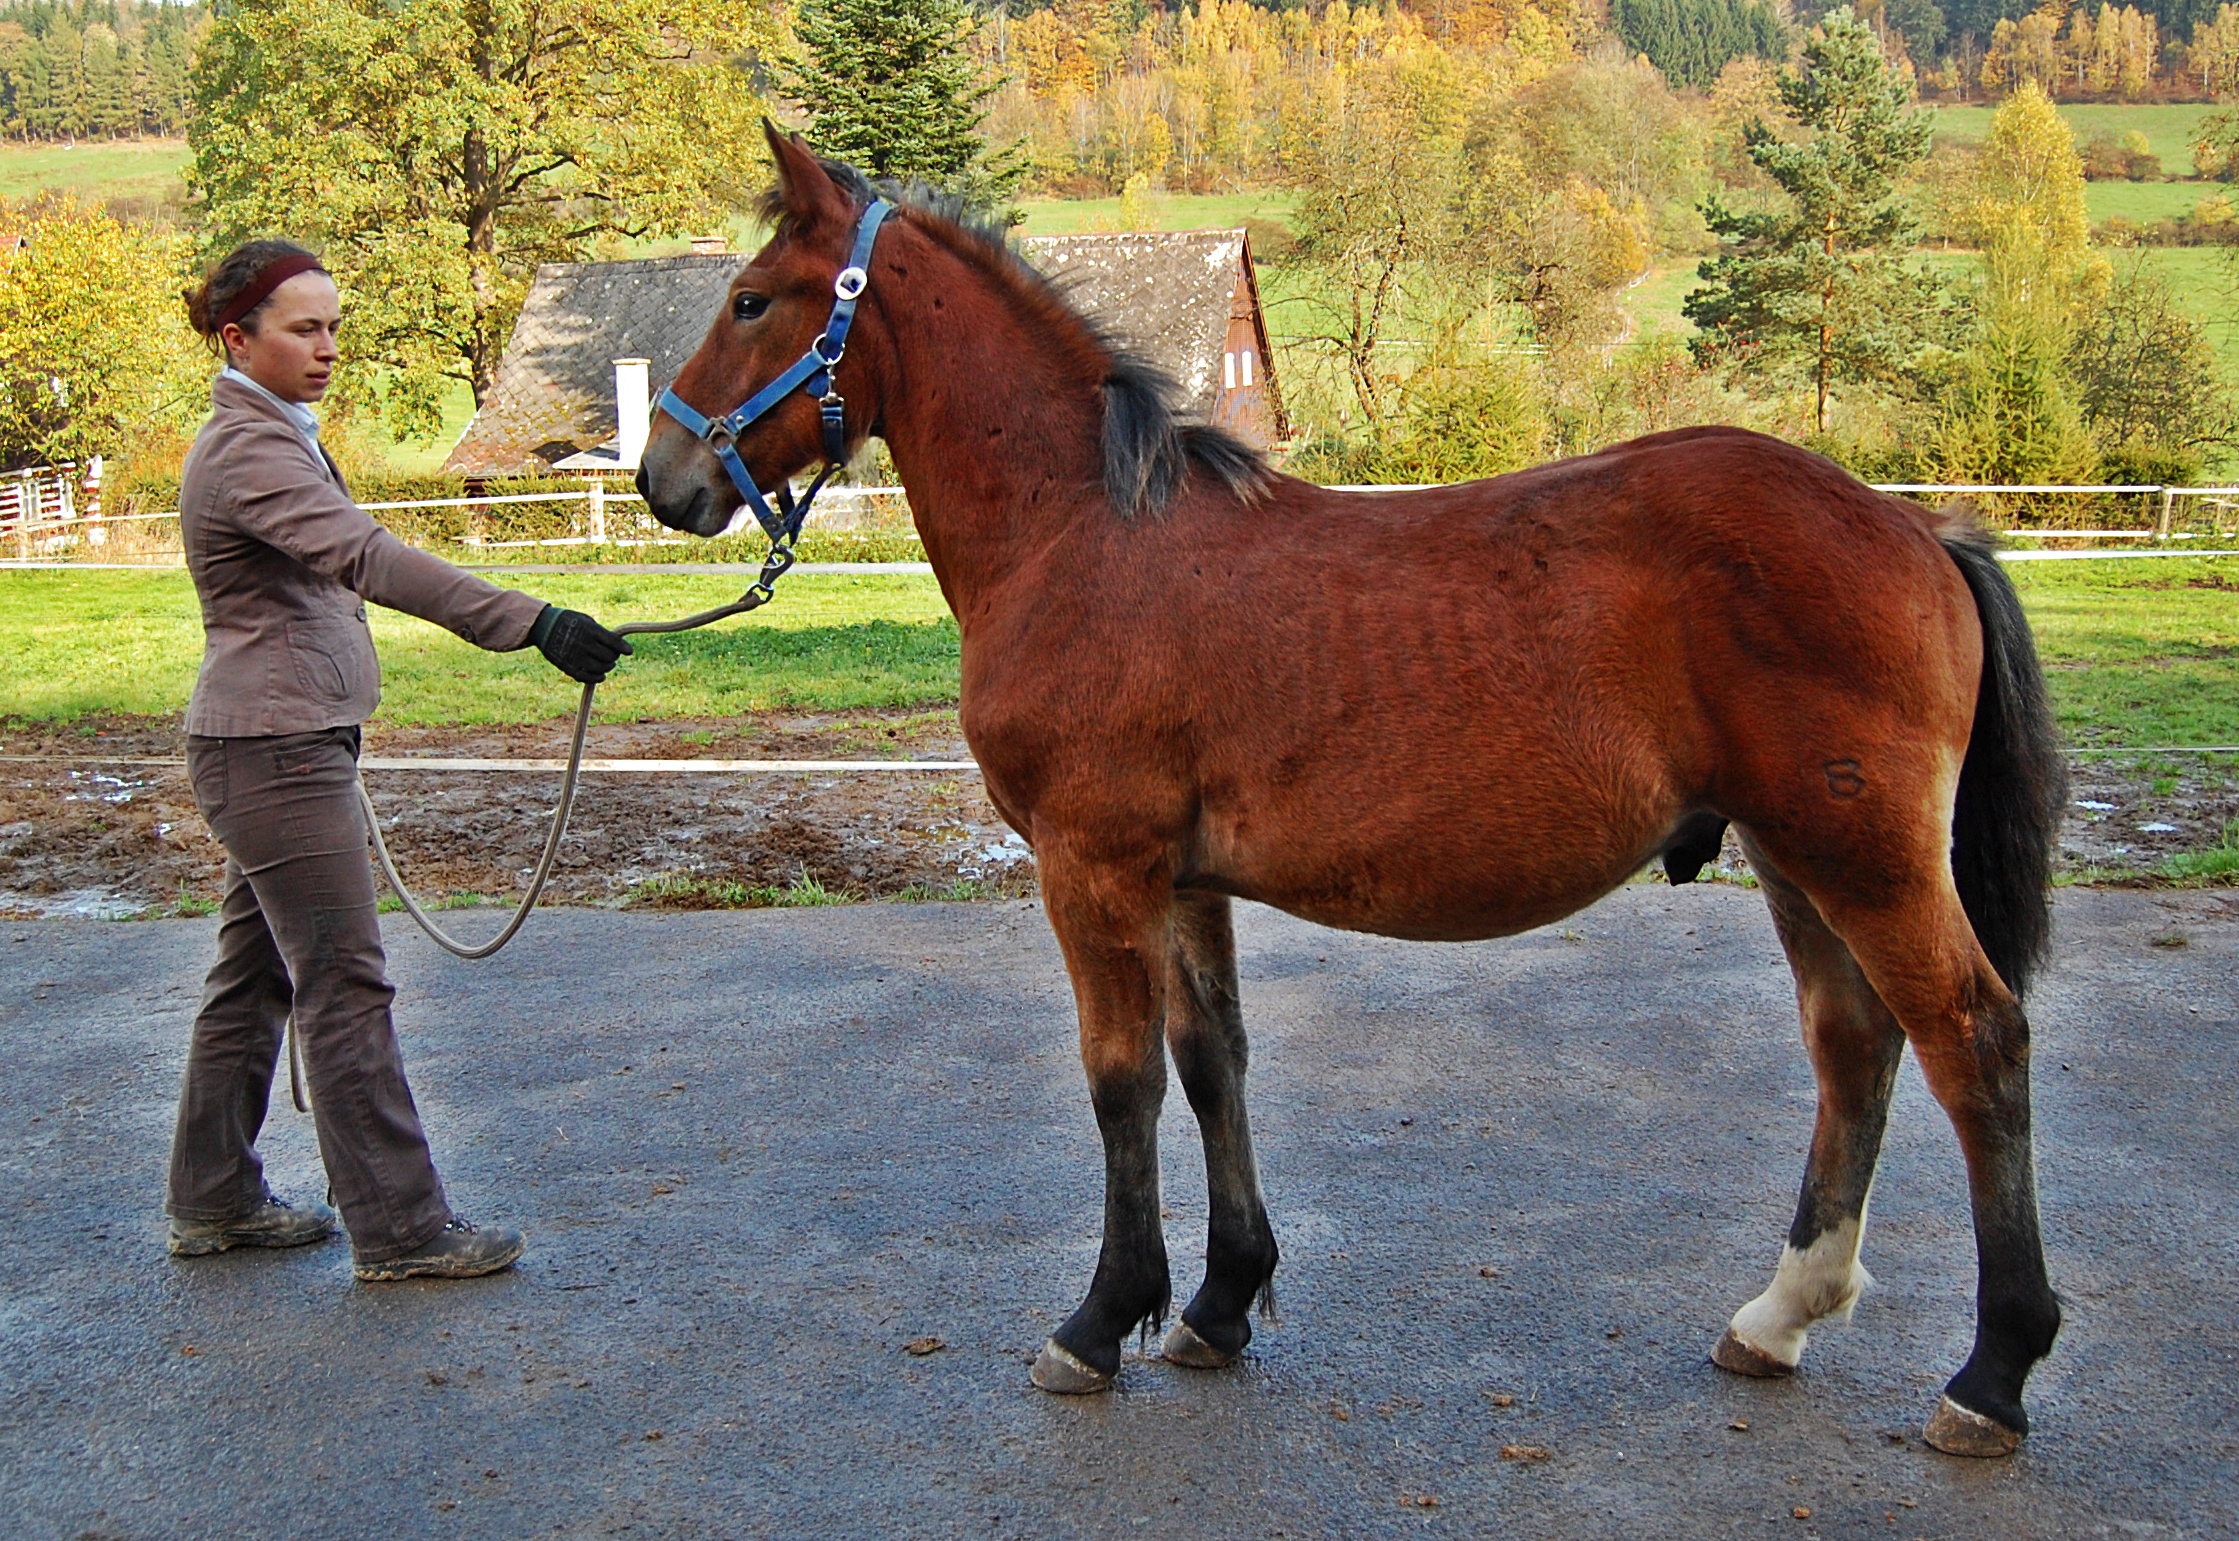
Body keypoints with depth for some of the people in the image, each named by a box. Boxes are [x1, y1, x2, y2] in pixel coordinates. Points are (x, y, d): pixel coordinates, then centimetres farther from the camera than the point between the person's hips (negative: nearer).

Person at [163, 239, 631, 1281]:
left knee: (254, 974, 16)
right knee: (344, 985, -6)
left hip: (282, 745, 10)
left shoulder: (272, 436, 15)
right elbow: (368, 558, -34)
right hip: (274, 753, -10)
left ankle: (214, 1203, 26)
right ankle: (399, 1230, 1)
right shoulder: (247, 451, -19)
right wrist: (535, 624, -42)